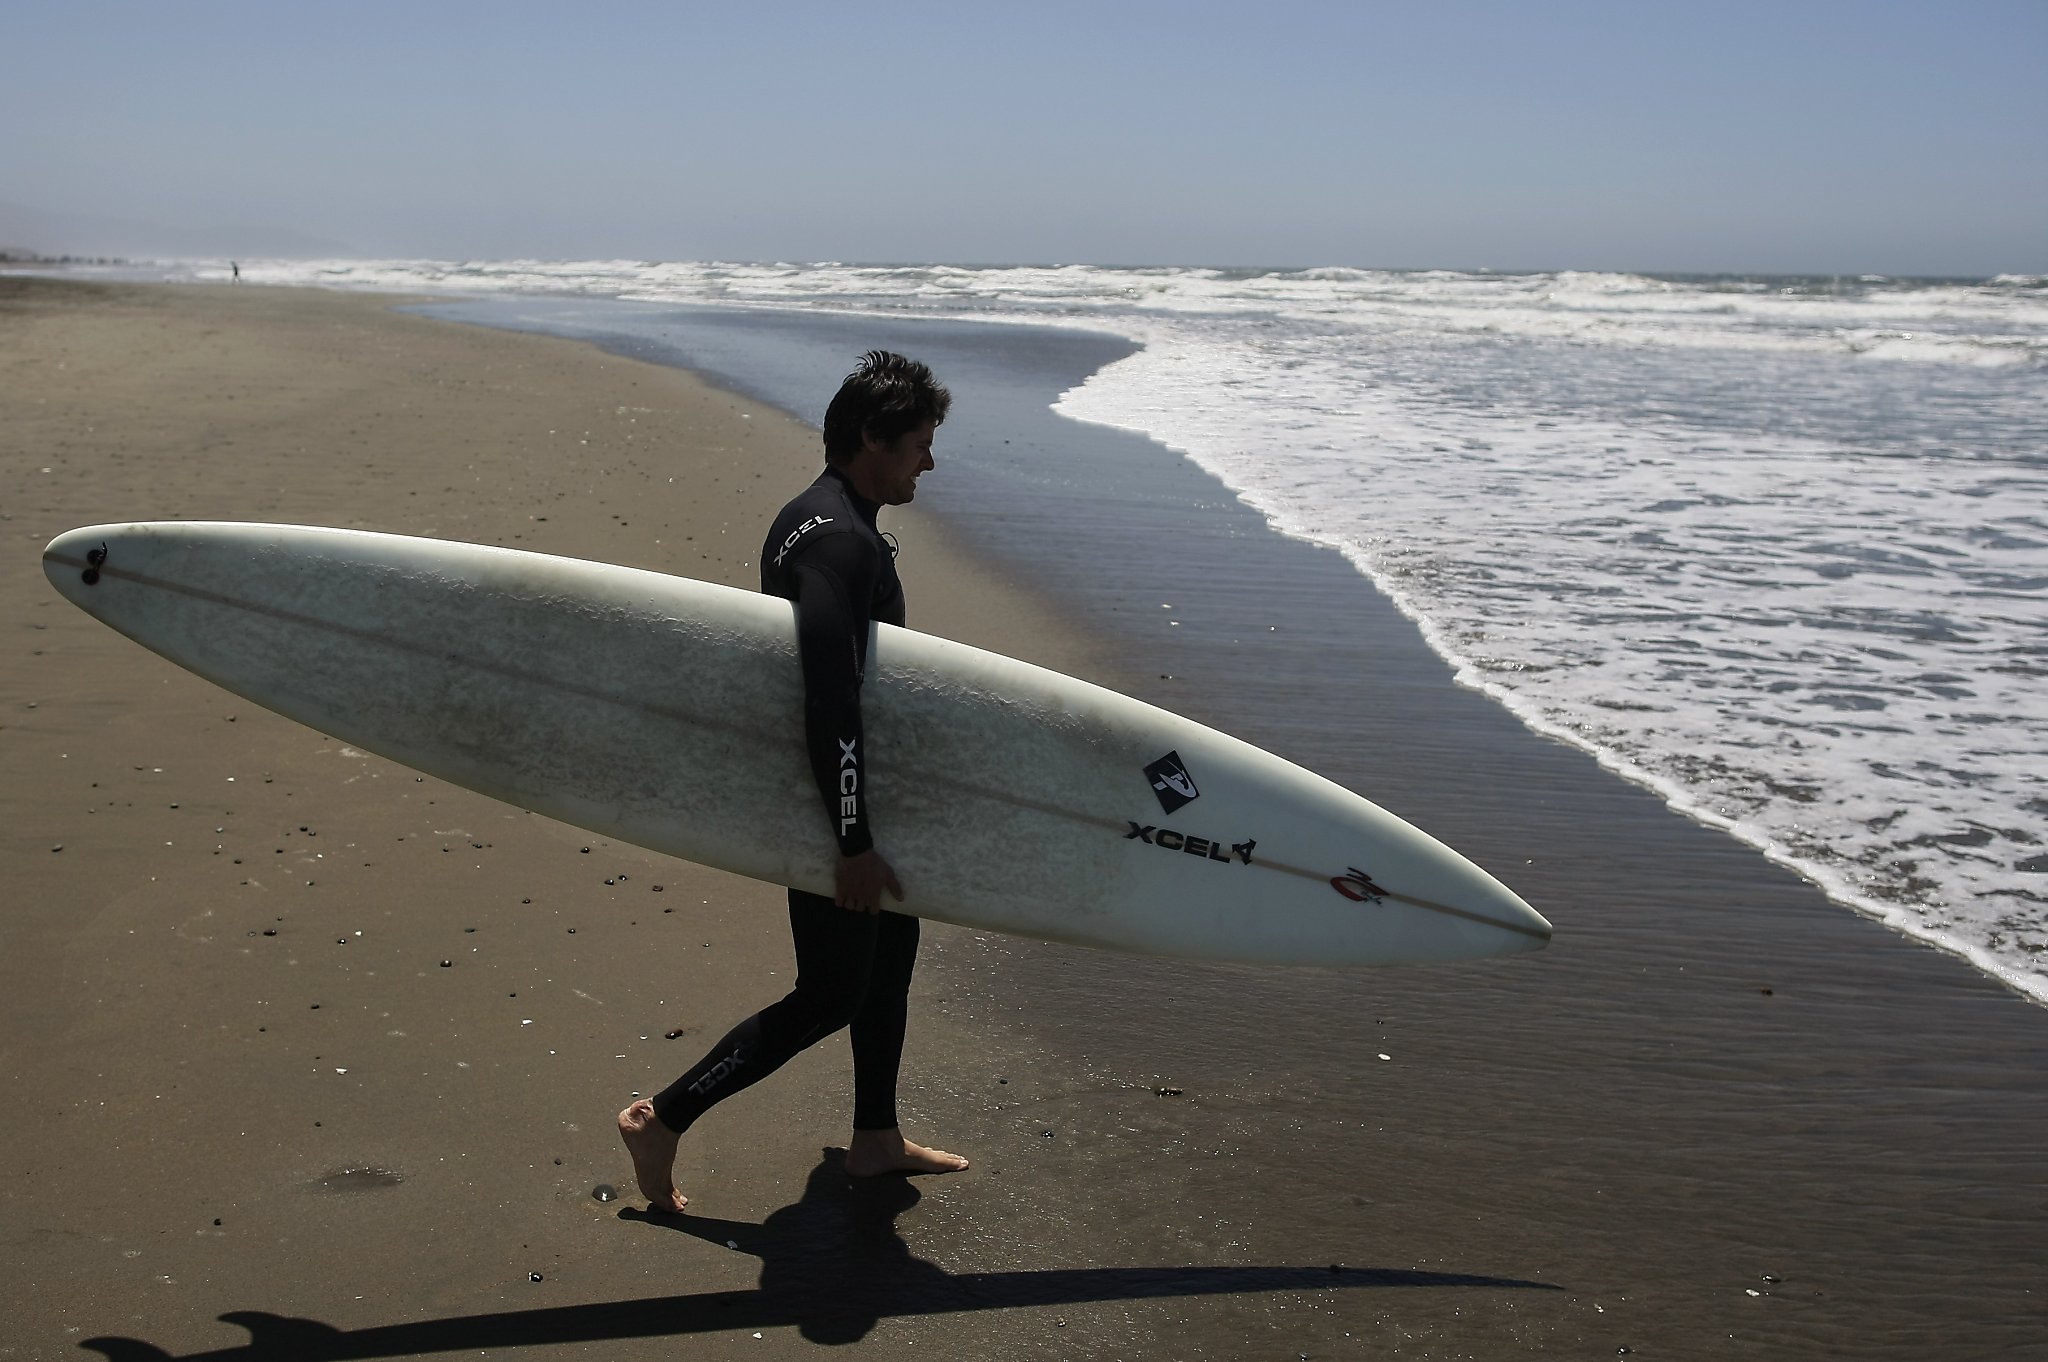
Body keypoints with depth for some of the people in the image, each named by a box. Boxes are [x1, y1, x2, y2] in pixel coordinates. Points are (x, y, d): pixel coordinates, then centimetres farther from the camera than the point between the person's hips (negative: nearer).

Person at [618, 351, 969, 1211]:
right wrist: (854, 841, -27)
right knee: (831, 995, 0)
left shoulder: (816, 518, 10)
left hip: (838, 790, 10)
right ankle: (662, 1120, 8)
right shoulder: (839, 542, -24)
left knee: (891, 947, 20)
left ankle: (876, 1139, 33)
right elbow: (831, 703, -30)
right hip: (834, 800, -10)